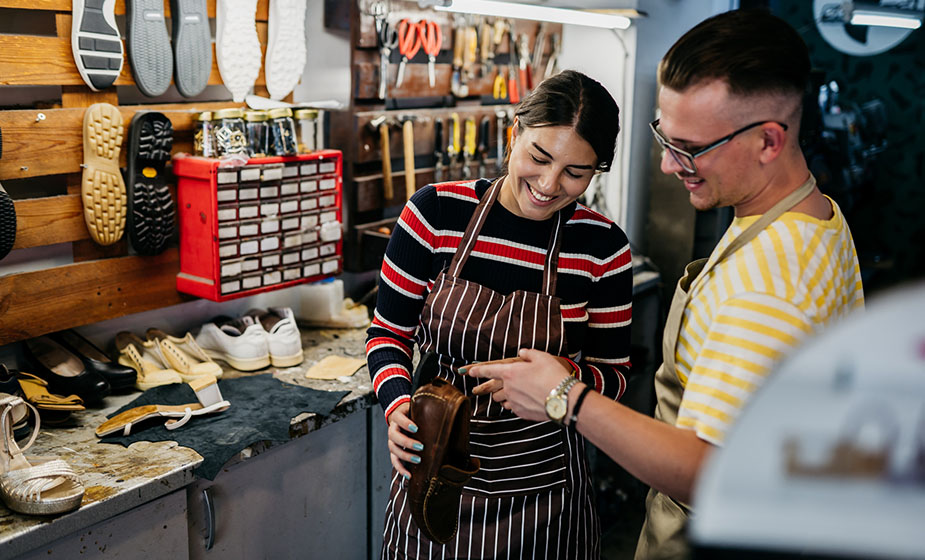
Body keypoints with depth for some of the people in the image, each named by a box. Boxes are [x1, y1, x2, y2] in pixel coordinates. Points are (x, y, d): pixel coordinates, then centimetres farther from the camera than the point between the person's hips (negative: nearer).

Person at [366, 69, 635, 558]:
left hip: (540, 489, 0)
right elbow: (388, 334, -3)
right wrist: (398, 404, -22)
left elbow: (612, 374, -2)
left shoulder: (603, 248, -9)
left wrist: (561, 374, -23)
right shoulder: (435, 212, -11)